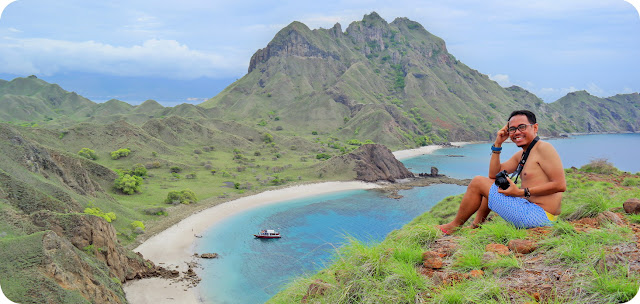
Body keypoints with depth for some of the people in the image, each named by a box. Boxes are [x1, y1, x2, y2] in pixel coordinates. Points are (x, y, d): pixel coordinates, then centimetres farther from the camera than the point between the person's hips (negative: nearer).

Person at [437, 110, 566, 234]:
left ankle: (454, 226, 9)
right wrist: (497, 144, 7)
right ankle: (475, 226, 23)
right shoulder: (521, 155, 17)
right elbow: (493, 174, 16)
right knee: (490, 182, 27)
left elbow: (561, 185, -19)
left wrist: (522, 192, -22)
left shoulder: (543, 148, -10)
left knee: (477, 182, -5)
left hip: (539, 215, -10)